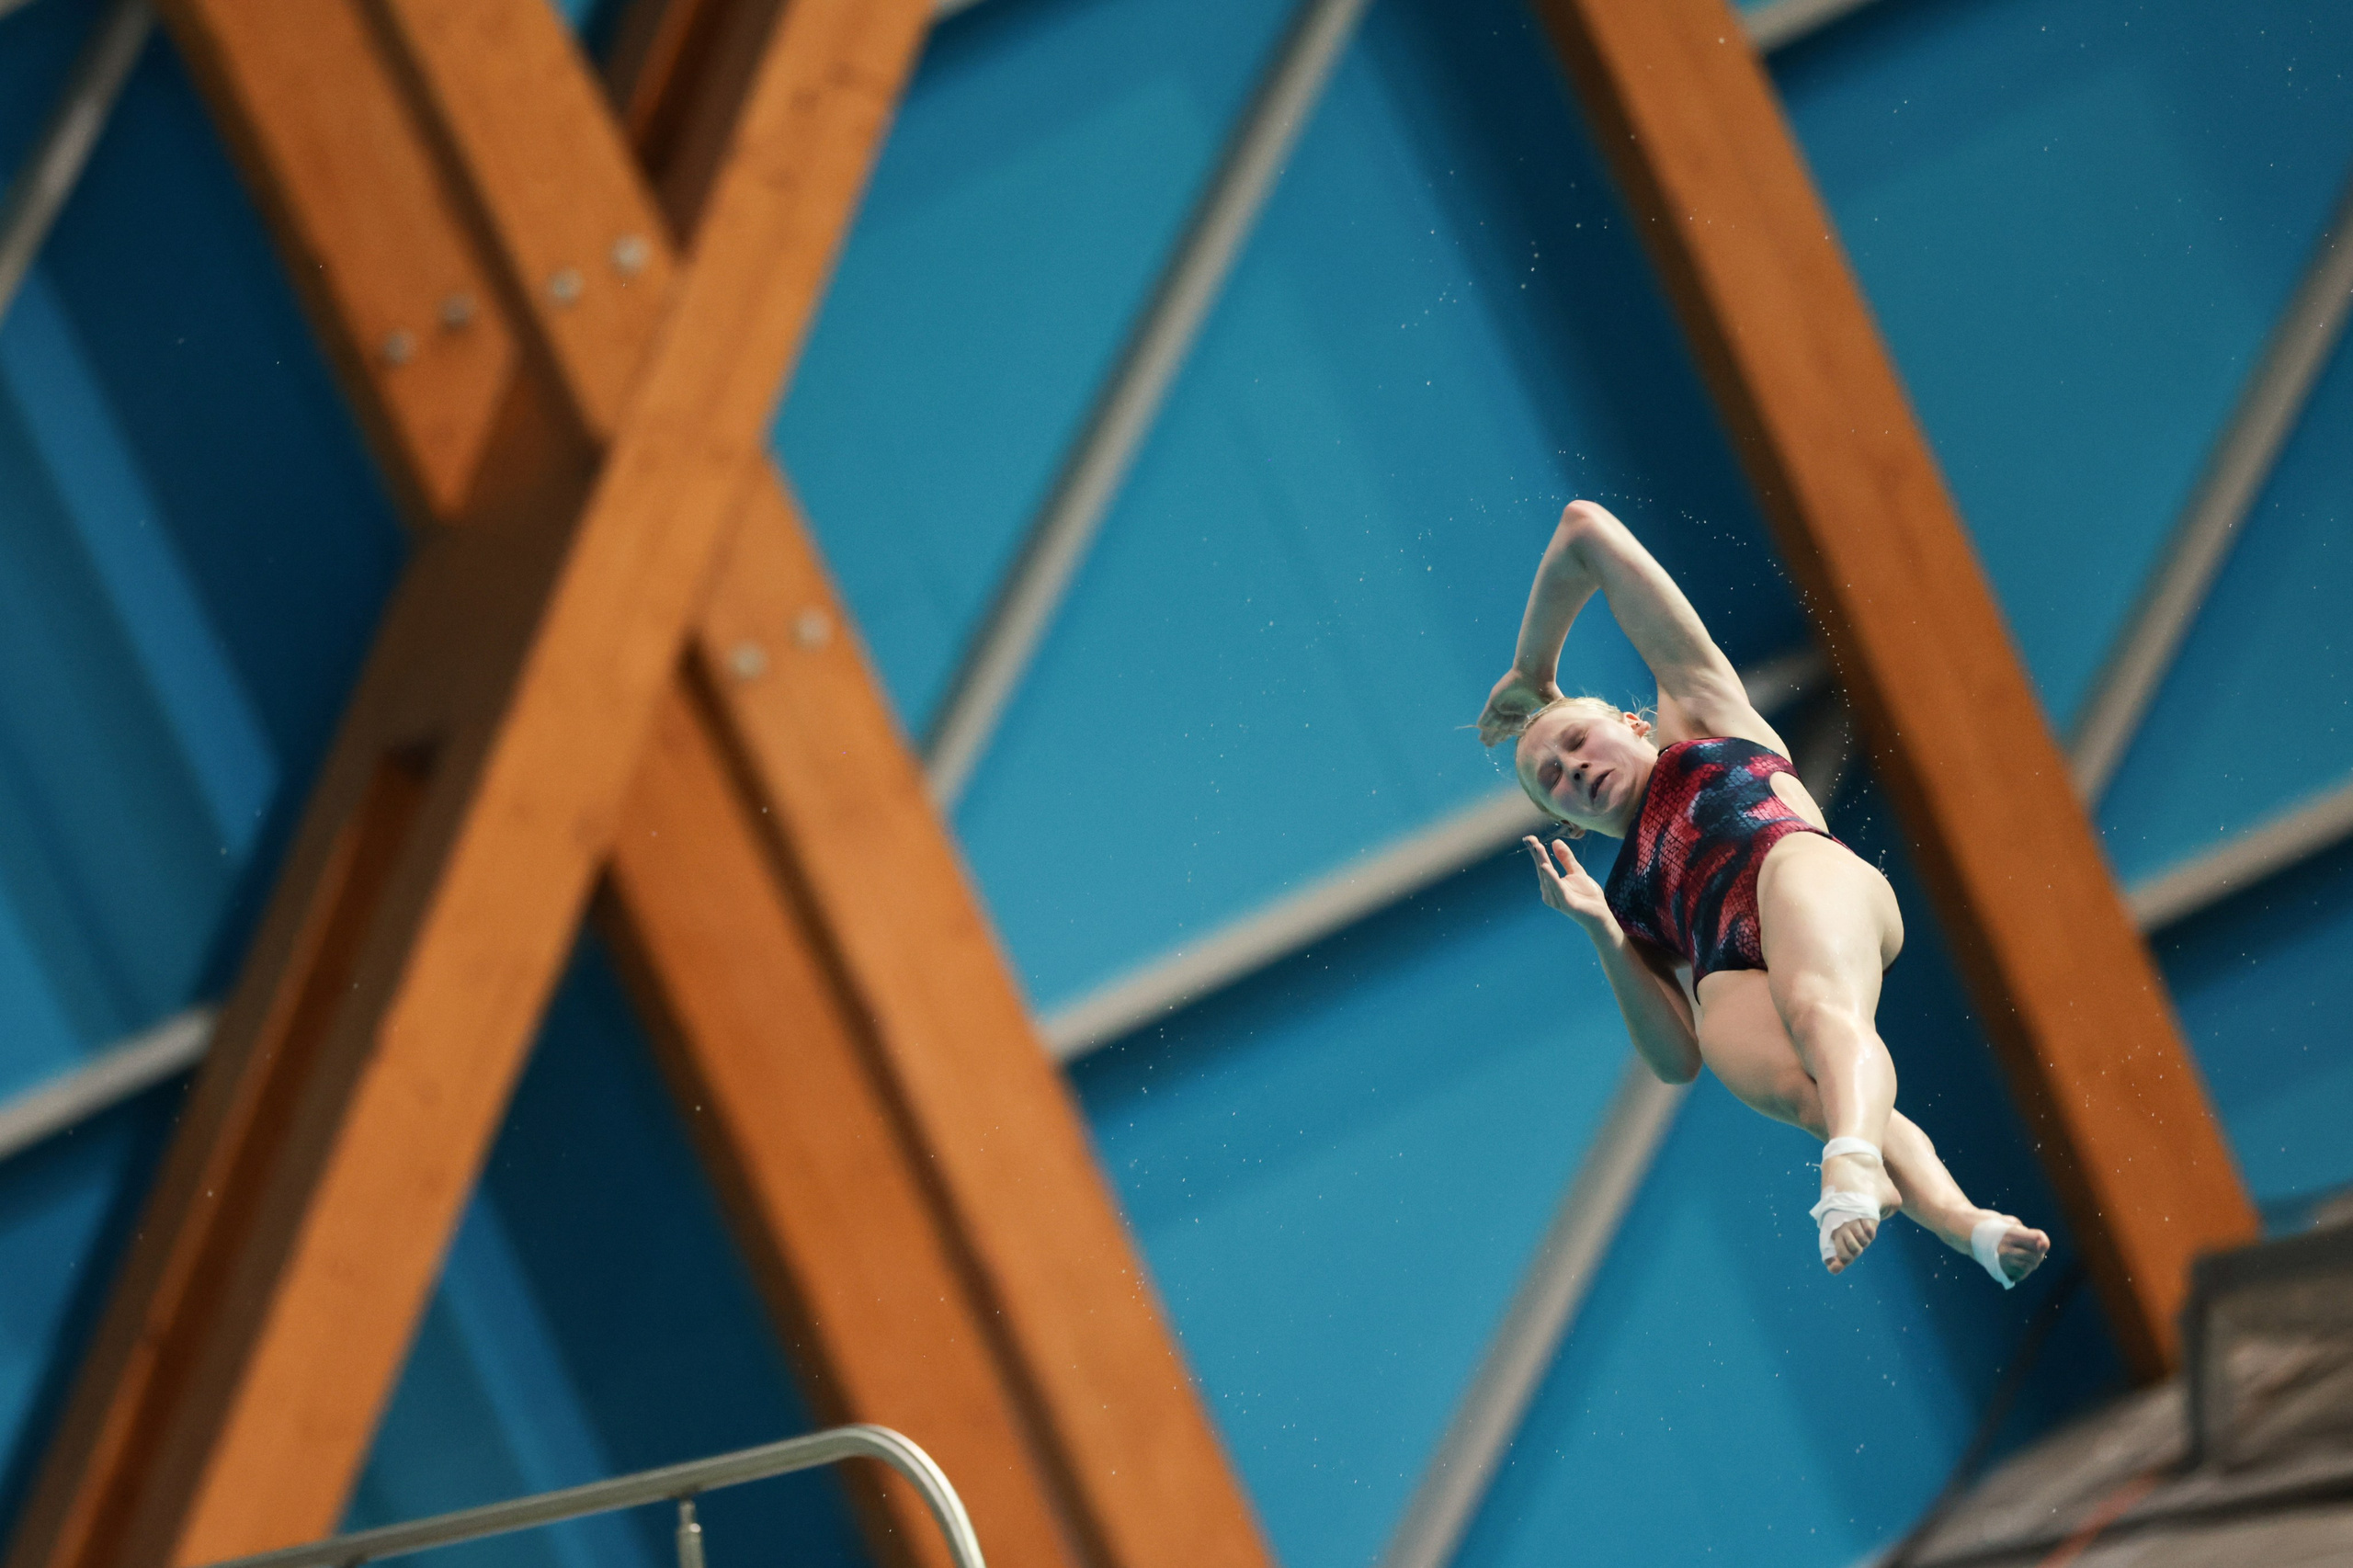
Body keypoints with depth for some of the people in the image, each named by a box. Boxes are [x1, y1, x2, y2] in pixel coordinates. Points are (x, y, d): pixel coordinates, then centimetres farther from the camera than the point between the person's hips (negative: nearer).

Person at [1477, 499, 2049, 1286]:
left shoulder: (1698, 717, 35)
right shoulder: (1628, 900, 40)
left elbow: (1587, 531, 38)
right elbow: (1676, 1058, 25)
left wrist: (1533, 672, 53)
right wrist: (1602, 937, 16)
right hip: (1728, 975, 2)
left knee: (1819, 1012, -38)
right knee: (1795, 1085, -35)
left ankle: (1854, 1170, -70)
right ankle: (1962, 1221, -61)